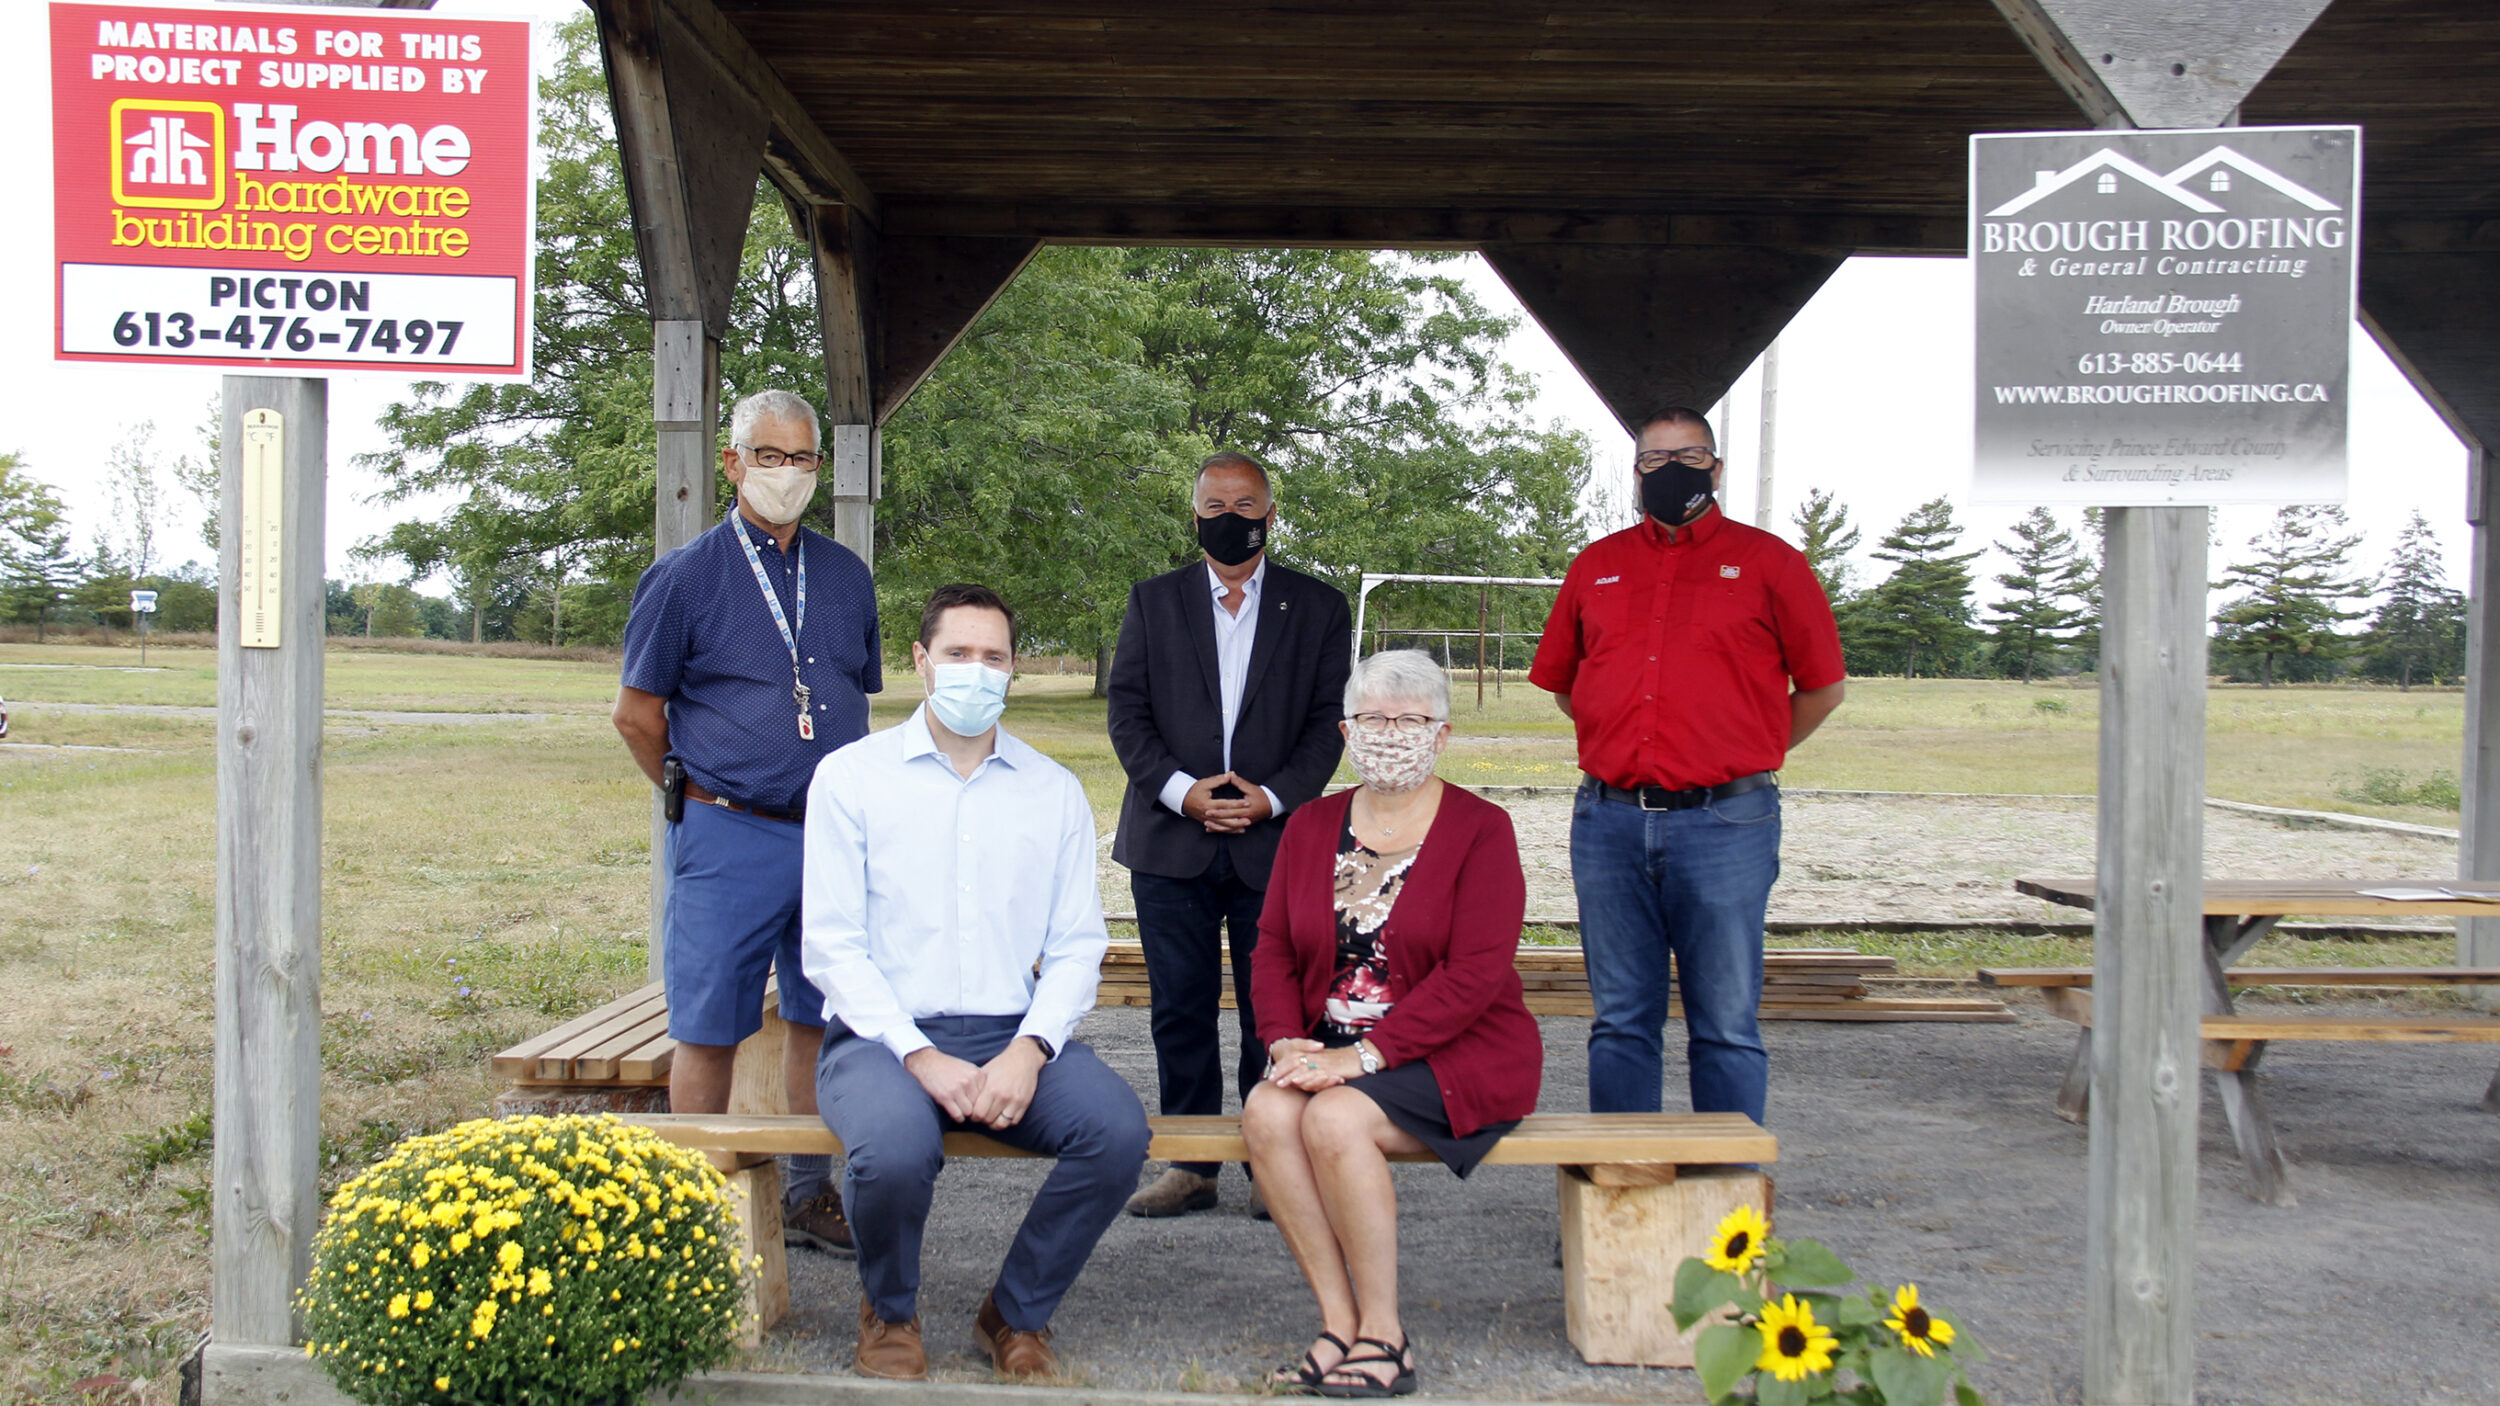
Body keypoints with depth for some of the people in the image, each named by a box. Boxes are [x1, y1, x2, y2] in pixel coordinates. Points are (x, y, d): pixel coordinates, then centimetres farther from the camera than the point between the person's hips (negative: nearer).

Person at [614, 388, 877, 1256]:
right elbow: (637, 714, 2)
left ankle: (809, 1195, 22)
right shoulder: (686, 577, -2)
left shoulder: (846, 576, 11)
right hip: (727, 840, -4)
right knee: (709, 1030, 1)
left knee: (820, 1020, 11)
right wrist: (702, 795, 7)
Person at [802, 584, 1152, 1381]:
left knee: (1118, 1129, -26)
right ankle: (889, 1314, 1)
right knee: (895, 1149, -34)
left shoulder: (1054, 792, 12)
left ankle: (1018, 1315, 1)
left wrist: (1029, 1051, -12)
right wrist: (921, 1056, -15)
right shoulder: (852, 776, 4)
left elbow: (1077, 948, 7)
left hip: (1012, 1037, 3)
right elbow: (831, 947, -3)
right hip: (883, 1036, -2)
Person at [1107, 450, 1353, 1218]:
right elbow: (1127, 712, 4)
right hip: (1171, 840, 1)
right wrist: (1179, 788, -11)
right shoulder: (1153, 602, 11)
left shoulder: (1319, 607, 9)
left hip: (1274, 840, -1)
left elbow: (1327, 721, 4)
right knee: (1181, 1008, 4)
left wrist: (1272, 797, -10)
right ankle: (1190, 1165, 14)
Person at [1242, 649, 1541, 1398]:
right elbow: (1273, 947, 10)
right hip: (1334, 1055, 5)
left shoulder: (1480, 829, -5)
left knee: (1333, 1119, -30)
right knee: (1266, 1113, -25)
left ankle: (1383, 1333, -15)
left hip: (1459, 1055, -5)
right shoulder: (1311, 826, 12)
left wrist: (1364, 1056, -21)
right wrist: (1286, 1041, -10)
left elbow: (1475, 973, -14)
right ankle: (1338, 1320, -16)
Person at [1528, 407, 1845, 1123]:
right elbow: (1562, 683, 24)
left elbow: (1822, 687, 10)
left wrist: (1749, 758, 11)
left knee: (1726, 1026, 1)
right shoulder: (1596, 565, 14)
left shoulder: (1767, 561, 5)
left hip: (1724, 825, -3)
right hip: (1609, 825, 3)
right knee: (1620, 1021, 9)